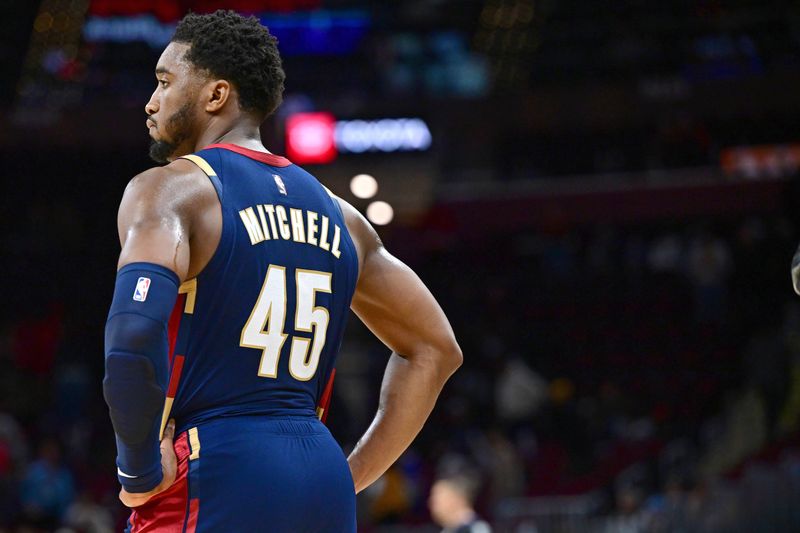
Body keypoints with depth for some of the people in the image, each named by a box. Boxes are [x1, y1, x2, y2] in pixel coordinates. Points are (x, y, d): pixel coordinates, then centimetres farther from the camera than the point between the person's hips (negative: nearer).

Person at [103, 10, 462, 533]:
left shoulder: (170, 190, -3)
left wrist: (139, 470, -11)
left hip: (212, 479, -7)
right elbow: (436, 348, 23)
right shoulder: (337, 214, 18)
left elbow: (134, 333, -22)